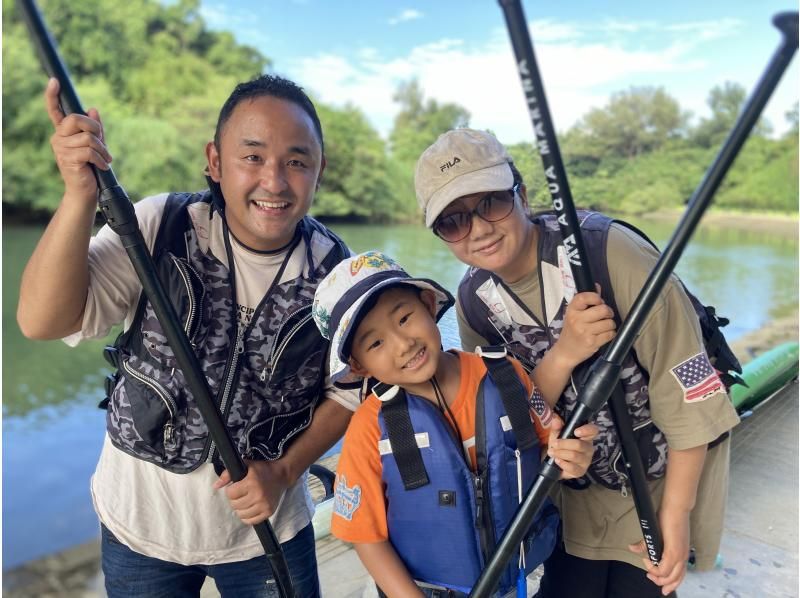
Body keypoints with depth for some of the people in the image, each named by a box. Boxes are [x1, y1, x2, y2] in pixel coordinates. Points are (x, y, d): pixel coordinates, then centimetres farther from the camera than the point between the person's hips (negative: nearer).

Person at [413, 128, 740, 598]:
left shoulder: (610, 251, -28)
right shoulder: (472, 302, -13)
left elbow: (688, 393, -23)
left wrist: (675, 514, -16)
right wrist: (561, 355, -32)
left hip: (665, 473, -3)